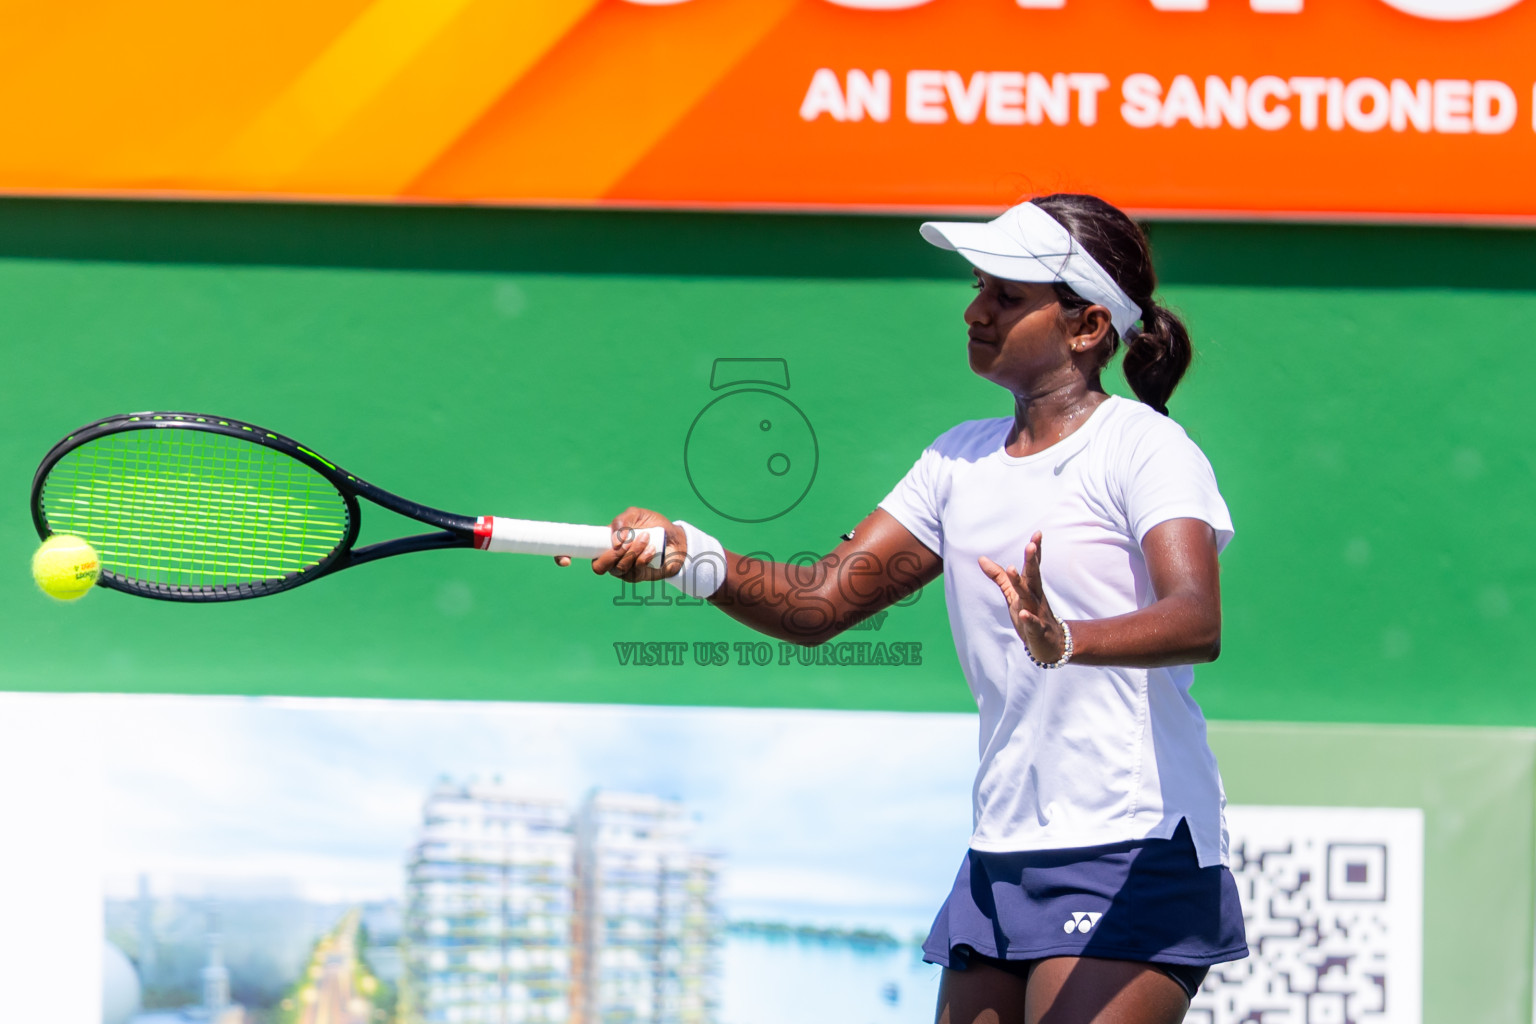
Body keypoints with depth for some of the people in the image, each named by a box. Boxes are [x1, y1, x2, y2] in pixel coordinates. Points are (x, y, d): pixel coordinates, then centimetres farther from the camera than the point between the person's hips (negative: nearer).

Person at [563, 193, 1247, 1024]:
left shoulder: (1143, 448, -7)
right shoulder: (961, 459, 15)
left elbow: (1197, 621, -25)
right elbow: (820, 601, 9)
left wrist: (1066, 640, -45)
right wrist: (692, 558, -10)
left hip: (1130, 858, -7)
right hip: (1001, 854, 7)